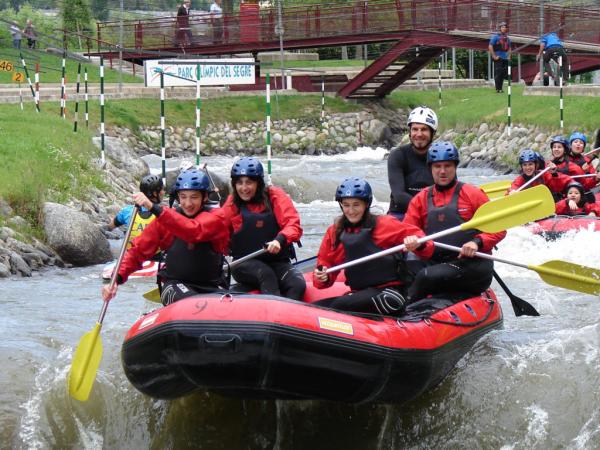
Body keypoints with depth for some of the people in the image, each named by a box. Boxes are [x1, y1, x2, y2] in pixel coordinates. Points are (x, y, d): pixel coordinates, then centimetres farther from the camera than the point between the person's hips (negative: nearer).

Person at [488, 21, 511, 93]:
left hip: (505, 58, 6)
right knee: (498, 73, -10)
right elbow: (490, 47, -9)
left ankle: (500, 88, 11)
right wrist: (494, 56, -12)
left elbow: (509, 48, 29)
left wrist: (509, 56, 16)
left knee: (503, 74, 5)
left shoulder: (507, 38, 17)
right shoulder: (496, 36, -4)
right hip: (498, 58, -6)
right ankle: (498, 89, -7)